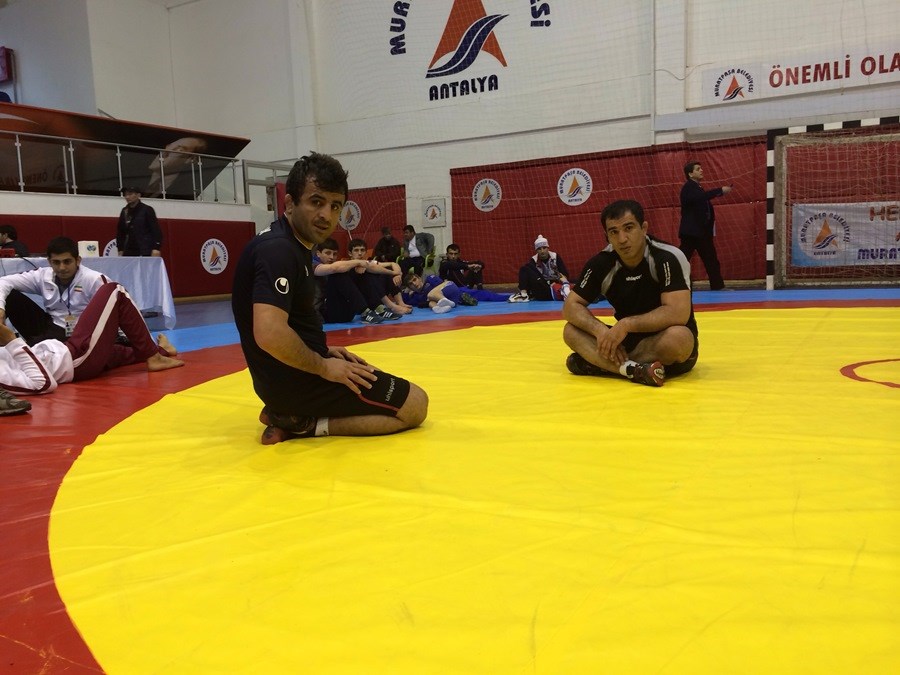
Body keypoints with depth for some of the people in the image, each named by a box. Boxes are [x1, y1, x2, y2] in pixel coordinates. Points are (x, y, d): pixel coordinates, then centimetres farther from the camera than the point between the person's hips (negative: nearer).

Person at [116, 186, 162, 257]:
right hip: (129, 252, 5)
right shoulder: (124, 211, 13)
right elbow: (120, 232, 18)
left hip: (146, 252, -5)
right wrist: (120, 249, 12)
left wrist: (156, 248, -15)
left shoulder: (147, 210, -1)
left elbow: (155, 229, -7)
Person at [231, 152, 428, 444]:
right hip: (297, 378, -10)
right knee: (416, 404, -1)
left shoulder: (291, 245, 10)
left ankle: (293, 415, 9)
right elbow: (270, 334, -33)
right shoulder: (279, 250, -22)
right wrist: (323, 367, -19)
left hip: (283, 376, 10)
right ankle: (305, 426, -7)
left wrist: (323, 352, 8)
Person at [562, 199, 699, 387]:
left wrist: (626, 324, -31)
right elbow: (571, 306, -6)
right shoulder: (601, 263, -6)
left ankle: (597, 363, -24)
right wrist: (600, 330, -25)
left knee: (677, 337, -38)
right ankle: (633, 369, -34)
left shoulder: (668, 258, -20)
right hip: (628, 339, 4)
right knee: (571, 331, -14)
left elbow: (678, 313, -29)